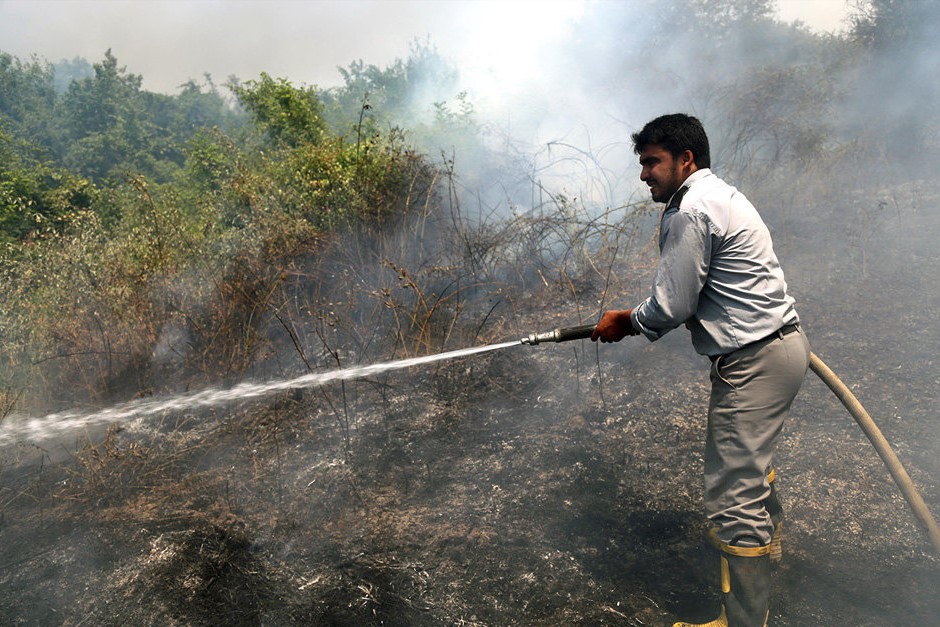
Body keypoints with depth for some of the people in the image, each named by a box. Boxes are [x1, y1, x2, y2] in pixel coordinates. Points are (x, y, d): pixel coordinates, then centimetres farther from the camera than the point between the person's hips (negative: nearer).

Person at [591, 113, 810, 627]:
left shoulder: (691, 212, -18)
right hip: (782, 341, 12)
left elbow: (670, 308, -18)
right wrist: (635, 317, 14)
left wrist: (625, 323, 0)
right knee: (751, 458, 32)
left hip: (754, 360, -12)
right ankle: (764, 540, 55)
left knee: (733, 493, -7)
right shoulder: (719, 195, 16)